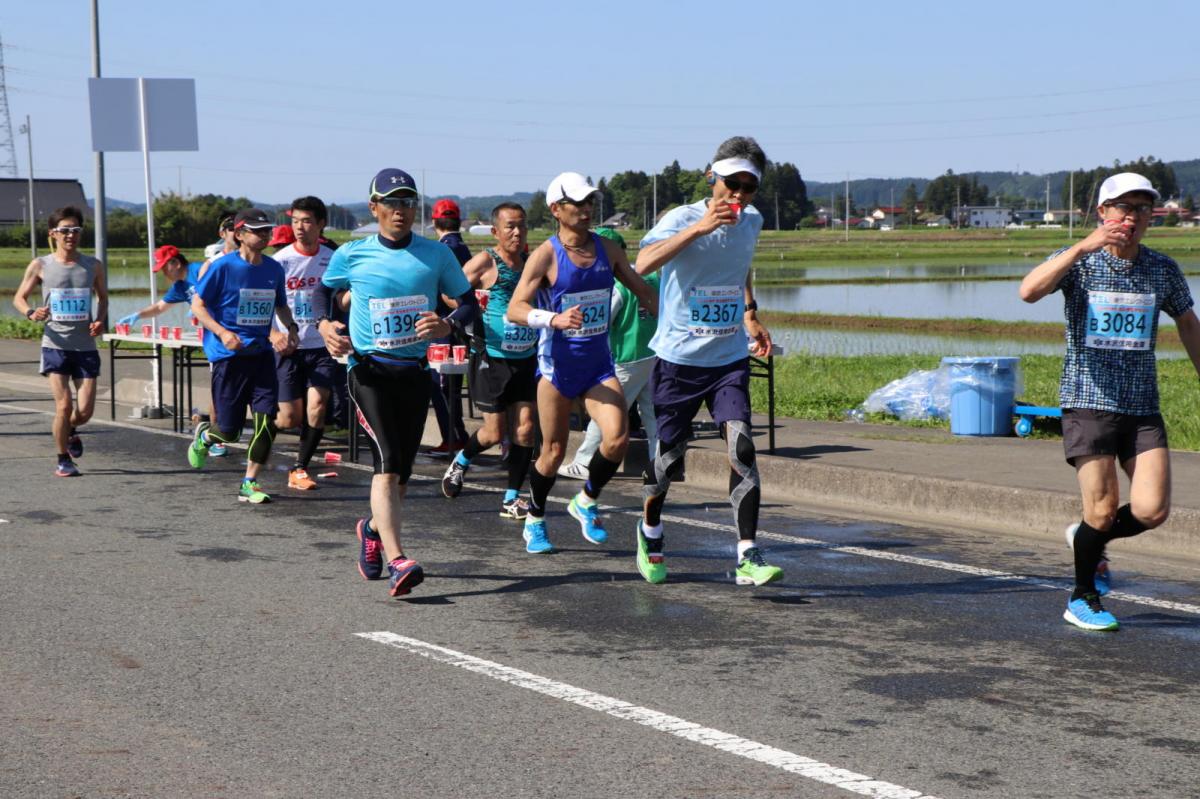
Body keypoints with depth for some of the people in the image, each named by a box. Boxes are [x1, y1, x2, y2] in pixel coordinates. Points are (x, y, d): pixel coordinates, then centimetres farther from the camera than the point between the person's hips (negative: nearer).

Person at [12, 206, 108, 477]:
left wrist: (100, 320, -2)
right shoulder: (40, 266, -2)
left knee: (85, 410, -1)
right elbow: (19, 298, 7)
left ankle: (71, 431, 35)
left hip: (86, 346, 2)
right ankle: (63, 460, 12)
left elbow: (103, 297, 18)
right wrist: (31, 312, -15)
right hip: (55, 345, -2)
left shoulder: (93, 266, 3)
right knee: (64, 406, -9)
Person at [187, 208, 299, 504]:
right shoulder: (223, 267, -9)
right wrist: (222, 332, -20)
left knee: (267, 419, -9)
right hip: (228, 355, -4)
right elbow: (197, 305, -6)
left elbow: (281, 305, 22)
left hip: (261, 353, 4)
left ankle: (249, 484, 4)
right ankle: (203, 436, 38)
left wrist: (291, 328, 2)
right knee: (229, 430, 1)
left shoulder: (274, 269, 6)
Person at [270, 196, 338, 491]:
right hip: (288, 348, -2)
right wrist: (274, 334, -23)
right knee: (290, 418, -2)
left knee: (317, 406, -13)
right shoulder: (281, 260, -6)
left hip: (321, 347, 2)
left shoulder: (331, 259, 3)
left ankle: (299, 469, 3)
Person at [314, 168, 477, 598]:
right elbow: (323, 289, 18)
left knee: (401, 472, 10)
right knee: (387, 462, -19)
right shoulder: (351, 255, 0)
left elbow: (469, 301, 9)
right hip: (369, 368, -3)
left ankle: (373, 529, 41)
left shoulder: (436, 254, 2)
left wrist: (448, 325, -13)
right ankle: (397, 562, -26)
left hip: (414, 371, 3)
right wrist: (325, 324, -2)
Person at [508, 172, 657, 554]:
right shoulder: (546, 255, -10)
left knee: (617, 438, -15)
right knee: (554, 451, 4)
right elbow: (514, 309, -19)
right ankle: (535, 520, 28)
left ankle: (586, 502, 12)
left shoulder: (607, 249, 5)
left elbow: (644, 292, 16)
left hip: (599, 364, 4)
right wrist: (555, 319, -36)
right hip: (558, 364, -4)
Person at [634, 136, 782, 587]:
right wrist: (700, 228, -40)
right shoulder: (682, 218, -13)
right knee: (668, 456, 8)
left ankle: (748, 558, -16)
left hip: (730, 359, 3)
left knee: (741, 448, -15)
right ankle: (650, 533, 37)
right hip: (678, 358, -3)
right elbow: (642, 265, -33)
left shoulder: (751, 223, 4)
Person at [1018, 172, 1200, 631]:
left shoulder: (1163, 270, 6)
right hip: (1087, 402, -3)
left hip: (1143, 408, 4)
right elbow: (1029, 291, -24)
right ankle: (1083, 601, 17)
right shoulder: (1078, 262, -4)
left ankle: (1090, 540, 25)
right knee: (1103, 509, -6)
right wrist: (1084, 247, -30)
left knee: (1152, 511, -8)